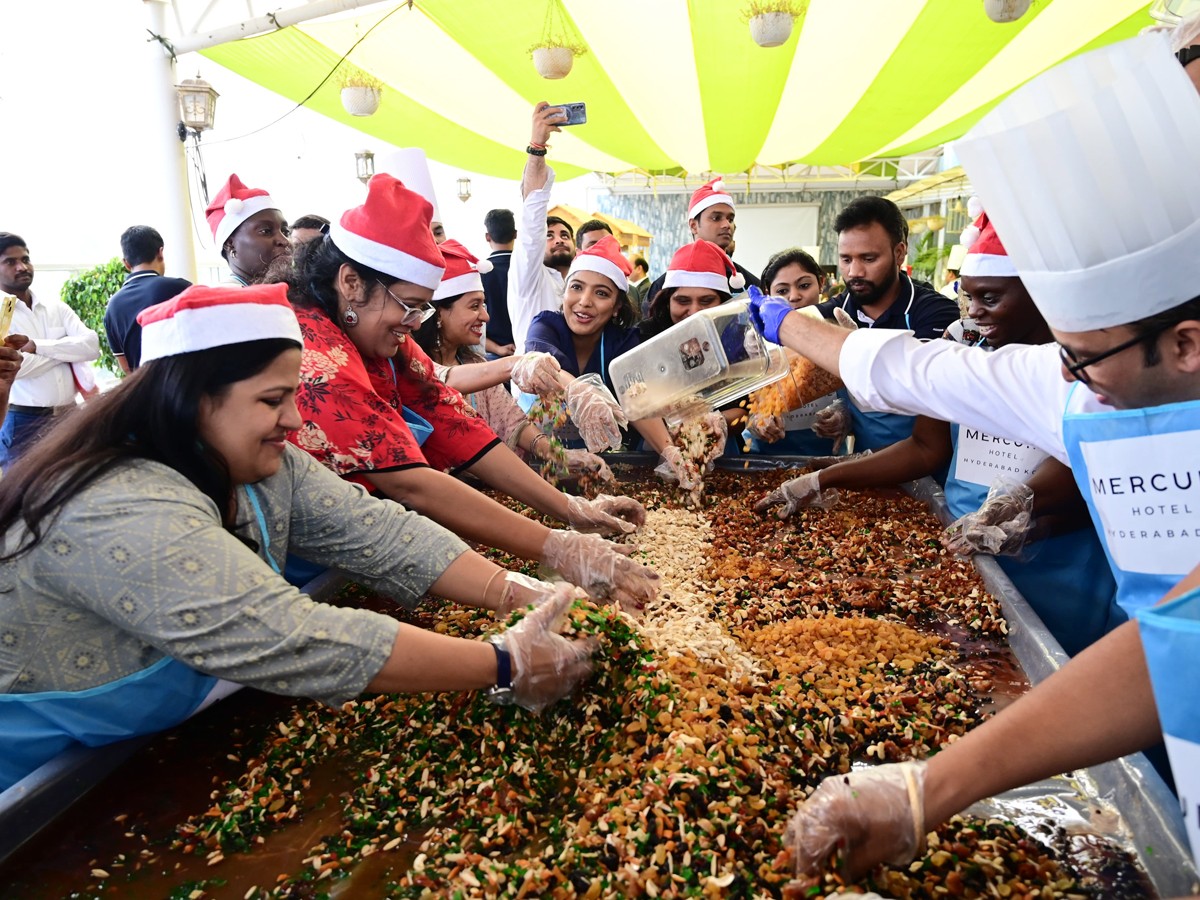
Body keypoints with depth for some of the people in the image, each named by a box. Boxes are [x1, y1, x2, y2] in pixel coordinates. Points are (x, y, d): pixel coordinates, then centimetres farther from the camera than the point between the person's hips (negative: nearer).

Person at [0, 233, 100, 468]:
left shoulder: (55, 306, 10)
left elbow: (91, 345, -3)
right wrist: (67, 350, -6)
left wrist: (38, 346, -13)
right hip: (23, 423, -4)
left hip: (69, 416, 4)